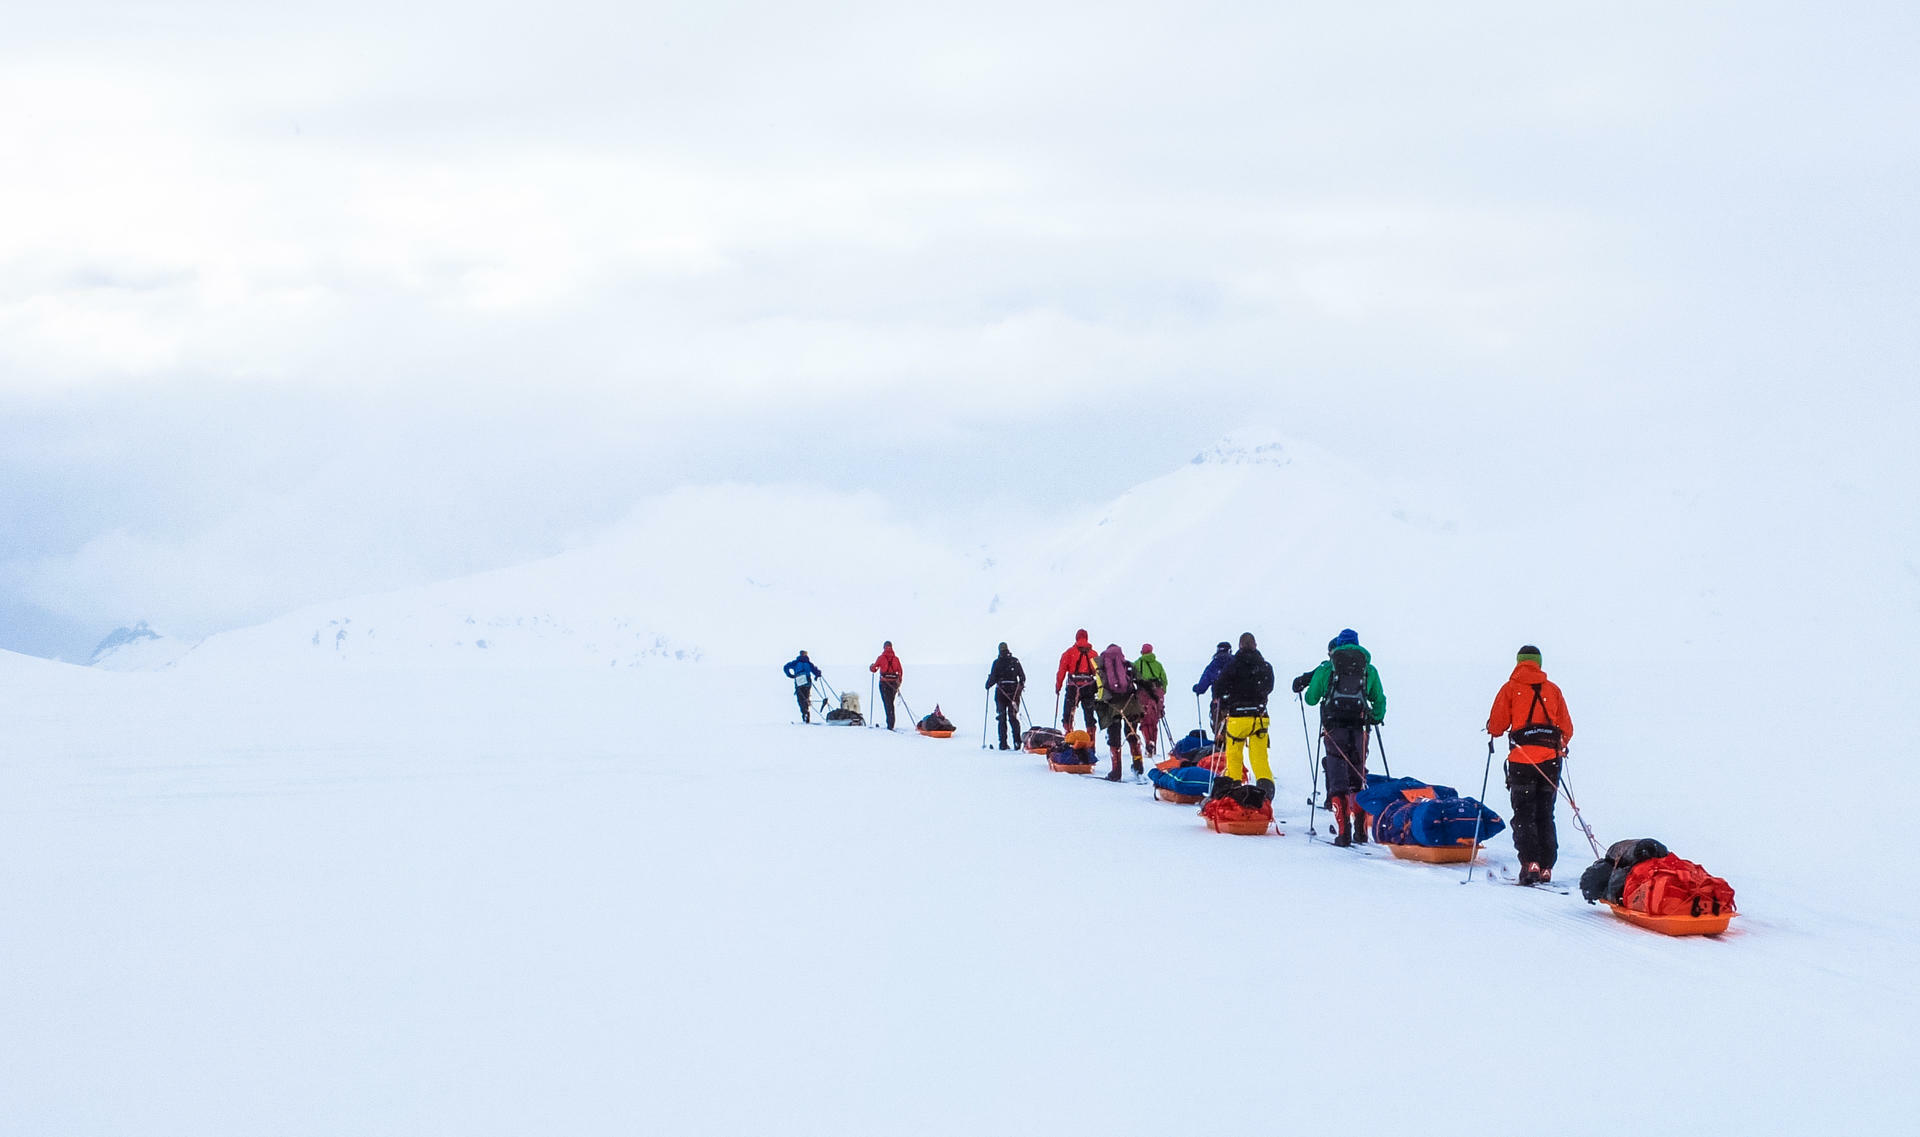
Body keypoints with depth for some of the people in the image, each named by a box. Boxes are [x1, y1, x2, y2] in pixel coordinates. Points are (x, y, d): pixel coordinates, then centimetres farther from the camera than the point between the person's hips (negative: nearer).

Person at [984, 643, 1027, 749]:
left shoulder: (997, 663, -5)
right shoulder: (1015, 661, 1)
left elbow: (993, 677, -7)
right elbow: (1022, 676, 3)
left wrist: (988, 685, 13)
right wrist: (1021, 685, 22)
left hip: (1001, 692, -1)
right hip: (1014, 692, 1)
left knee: (1002, 718, 5)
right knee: (1013, 717, 7)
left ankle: (1003, 743, 1)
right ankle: (1017, 740, -8)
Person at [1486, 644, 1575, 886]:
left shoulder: (1510, 689, 0)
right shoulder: (1553, 689, 8)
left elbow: (1496, 727, -2)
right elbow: (1567, 728, 9)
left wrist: (1491, 728, 21)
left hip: (1522, 760, -3)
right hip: (1551, 760, 3)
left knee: (1524, 816, 3)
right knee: (1545, 816, 13)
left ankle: (1530, 863, -13)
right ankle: (1546, 868, 10)